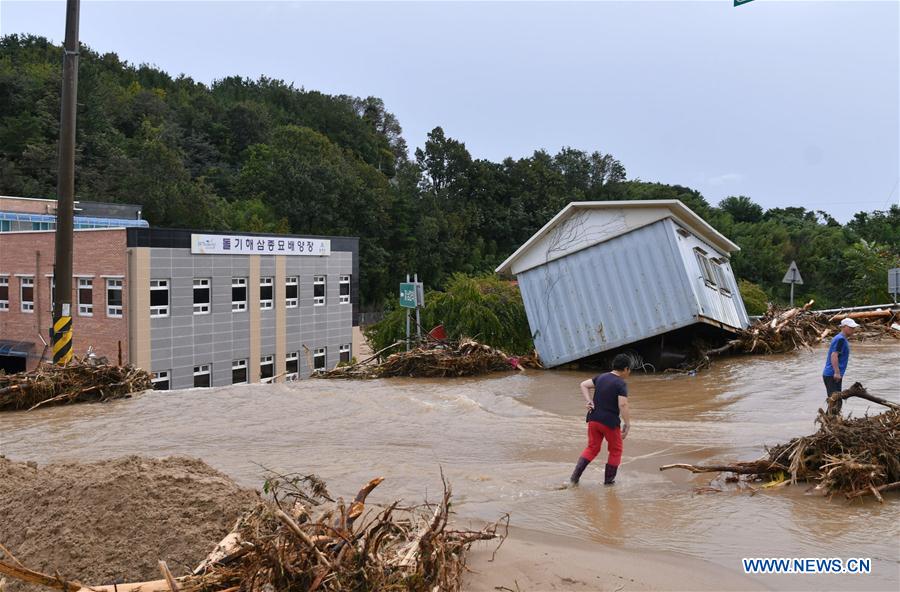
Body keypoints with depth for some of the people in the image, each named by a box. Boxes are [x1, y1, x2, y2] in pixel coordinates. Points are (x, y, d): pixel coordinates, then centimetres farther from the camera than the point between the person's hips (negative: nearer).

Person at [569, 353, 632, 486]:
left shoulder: (601, 377, 8)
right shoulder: (621, 384, -13)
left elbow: (584, 385, 11)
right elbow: (623, 405, -22)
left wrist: (589, 401, 2)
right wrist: (627, 424, -17)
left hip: (593, 419, 6)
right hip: (610, 422, -6)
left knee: (592, 448, 16)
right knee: (615, 450, 15)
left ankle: (575, 476, 5)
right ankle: (609, 479, 20)